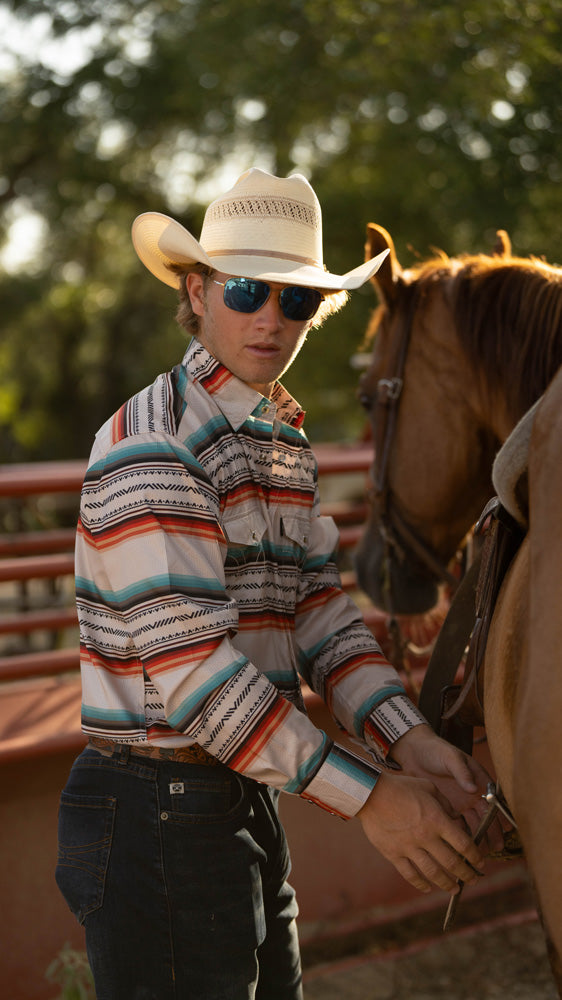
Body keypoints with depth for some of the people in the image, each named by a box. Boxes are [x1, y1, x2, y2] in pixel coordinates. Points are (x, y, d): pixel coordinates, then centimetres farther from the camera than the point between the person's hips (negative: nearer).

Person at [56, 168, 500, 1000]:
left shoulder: (285, 442, 11)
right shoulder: (151, 446, -18)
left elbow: (321, 615, 7)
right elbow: (189, 666, -24)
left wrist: (408, 740, -11)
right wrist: (369, 798, -24)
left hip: (247, 802, 9)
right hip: (158, 816, -9)